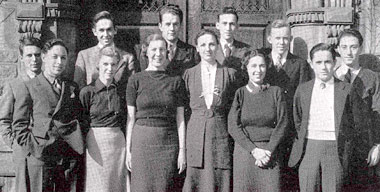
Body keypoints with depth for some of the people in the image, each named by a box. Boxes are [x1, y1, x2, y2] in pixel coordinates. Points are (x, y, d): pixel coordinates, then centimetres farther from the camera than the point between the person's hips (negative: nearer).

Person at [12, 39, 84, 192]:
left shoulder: (72, 88, 13)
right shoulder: (29, 87, 1)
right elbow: (19, 124, 0)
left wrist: (79, 149, 6)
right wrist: (33, 149, -9)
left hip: (70, 159, 3)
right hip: (42, 157, -3)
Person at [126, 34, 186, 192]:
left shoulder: (176, 81, 6)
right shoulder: (136, 80, 4)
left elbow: (180, 119, 5)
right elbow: (131, 118, 4)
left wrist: (182, 150, -1)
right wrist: (128, 149, 0)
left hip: (169, 143, 1)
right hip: (142, 141, -1)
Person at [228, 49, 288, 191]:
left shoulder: (275, 92, 6)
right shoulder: (239, 93, 3)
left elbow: (281, 124, 2)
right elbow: (233, 126, -3)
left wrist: (268, 150, -9)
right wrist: (254, 150, -12)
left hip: (269, 151, 0)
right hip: (244, 151, 0)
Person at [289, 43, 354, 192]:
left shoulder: (346, 89, 3)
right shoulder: (302, 89, 9)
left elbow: (355, 124, 8)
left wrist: (345, 149, 3)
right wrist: (302, 142, 11)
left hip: (335, 149, -1)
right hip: (308, 149, 2)